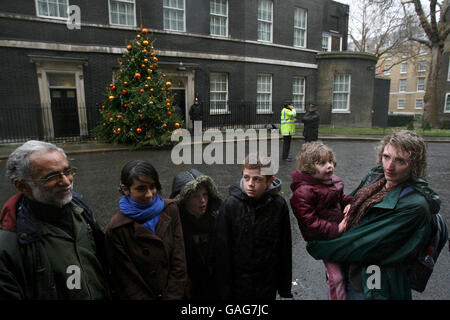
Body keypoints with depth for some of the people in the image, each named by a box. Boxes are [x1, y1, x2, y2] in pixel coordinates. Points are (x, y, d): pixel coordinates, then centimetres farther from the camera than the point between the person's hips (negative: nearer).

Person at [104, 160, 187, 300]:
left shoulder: (170, 209, -11)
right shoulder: (116, 229, -20)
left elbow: (179, 261, -9)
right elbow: (127, 282, -14)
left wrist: (173, 296, -13)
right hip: (143, 296, -2)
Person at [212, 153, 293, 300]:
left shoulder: (279, 205, -11)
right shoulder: (230, 205, -15)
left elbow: (285, 250, -2)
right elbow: (221, 251, -10)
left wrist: (285, 287, 4)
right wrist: (223, 289, -7)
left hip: (268, 285, 1)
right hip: (238, 282, -1)